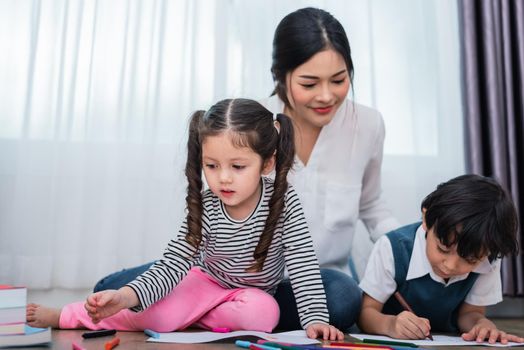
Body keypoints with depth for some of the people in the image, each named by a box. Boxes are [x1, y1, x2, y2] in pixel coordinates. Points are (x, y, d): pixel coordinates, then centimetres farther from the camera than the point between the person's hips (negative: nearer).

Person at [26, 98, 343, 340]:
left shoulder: (284, 201, -26)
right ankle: (62, 316, -6)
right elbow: (172, 264, -26)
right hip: (207, 279, -1)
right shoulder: (206, 210, -23)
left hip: (255, 290, 1)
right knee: (158, 317, -25)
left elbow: (304, 264, -26)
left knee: (263, 315, -33)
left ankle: (191, 316, -12)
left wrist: (315, 318, -37)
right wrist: (126, 297, -43)